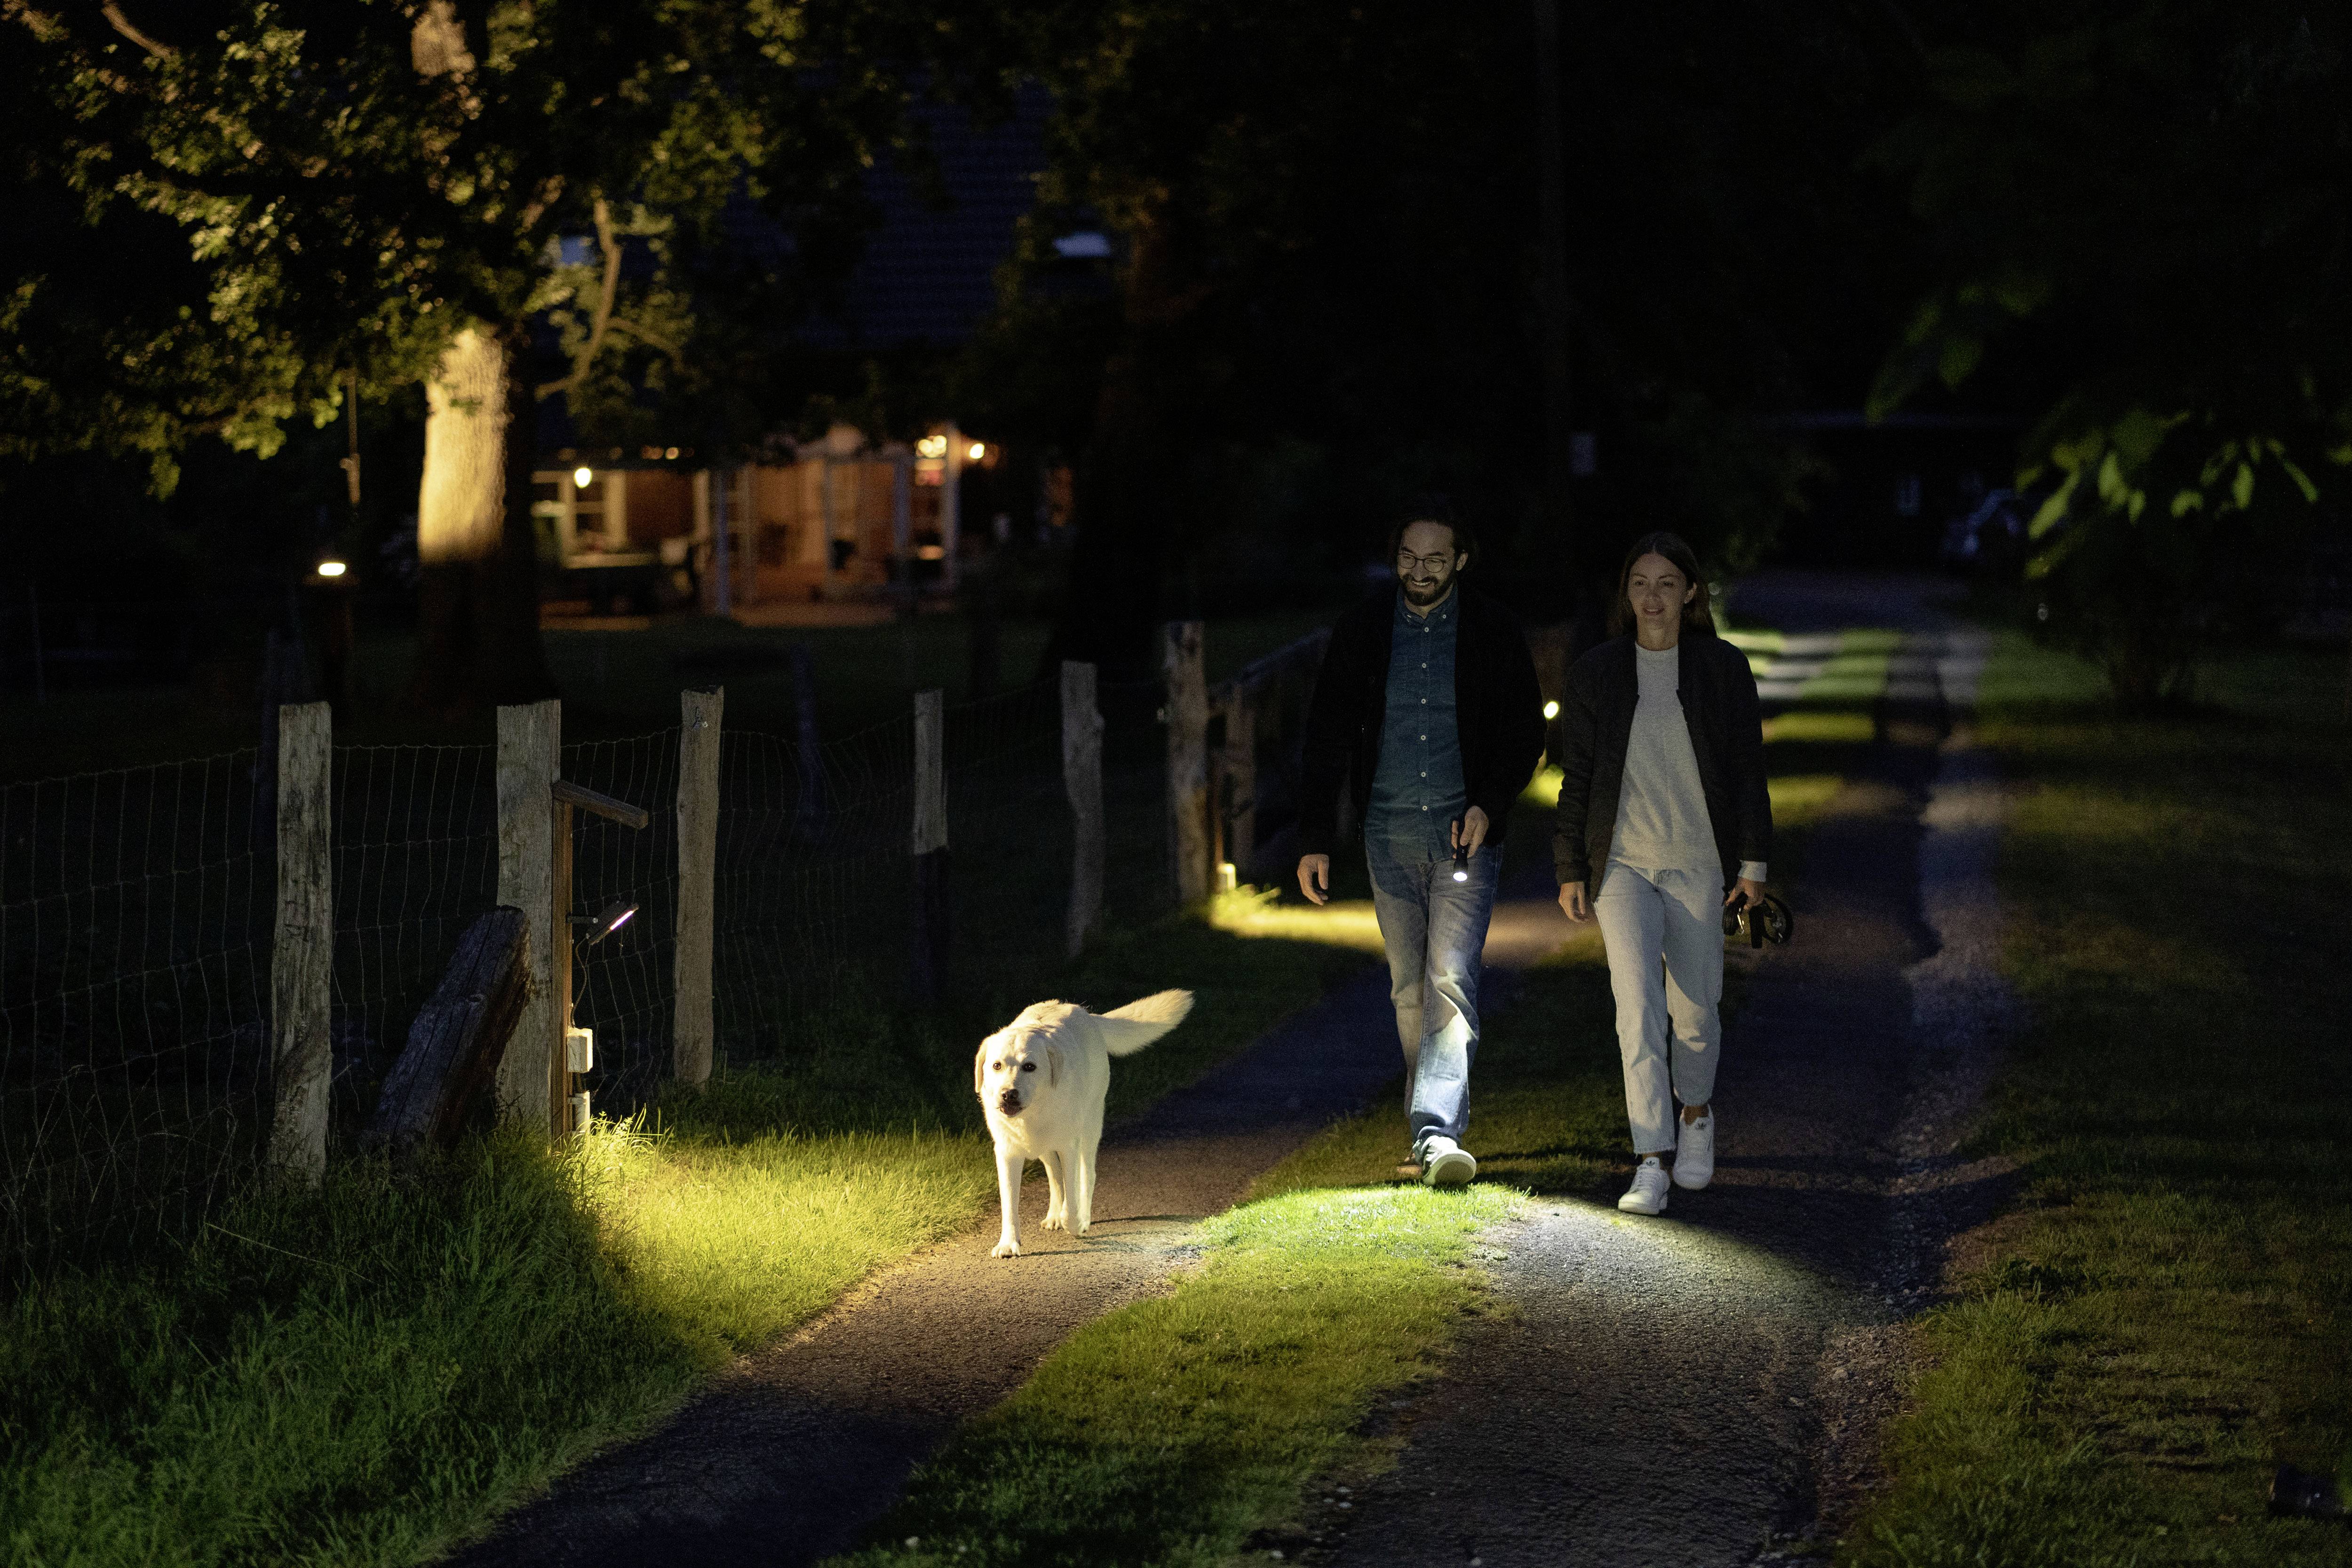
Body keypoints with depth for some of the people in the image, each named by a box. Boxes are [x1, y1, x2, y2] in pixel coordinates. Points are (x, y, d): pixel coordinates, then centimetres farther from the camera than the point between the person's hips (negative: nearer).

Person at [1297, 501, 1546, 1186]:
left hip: (1466, 828, -3)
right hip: (1390, 832, 3)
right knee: (1410, 987, 9)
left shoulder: (1493, 632, -2)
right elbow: (1328, 737, 5)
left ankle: (1437, 1131, -22)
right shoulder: (1362, 629, 2)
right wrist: (1316, 839, 1)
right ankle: (1435, 1118, 22)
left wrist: (1489, 805, -11)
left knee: (1451, 978, -14)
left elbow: (1526, 732, 4)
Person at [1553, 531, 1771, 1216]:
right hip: (1622, 864, 0)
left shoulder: (1723, 668, 0)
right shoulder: (1595, 673, 2)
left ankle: (1697, 1114, 38)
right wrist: (1570, 870, 5)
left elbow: (1748, 767, 3)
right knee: (1638, 1006, -13)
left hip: (1699, 864, 0)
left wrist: (1753, 861, -1)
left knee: (1694, 1007, 7)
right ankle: (1651, 1165, -13)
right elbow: (1577, 776, 6)